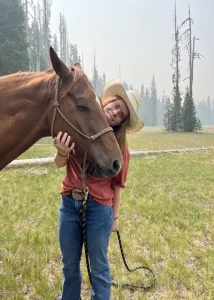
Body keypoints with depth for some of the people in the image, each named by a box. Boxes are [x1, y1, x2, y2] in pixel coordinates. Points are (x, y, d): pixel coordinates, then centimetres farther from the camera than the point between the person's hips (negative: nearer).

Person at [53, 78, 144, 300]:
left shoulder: (120, 148, -9)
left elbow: (116, 184, 0)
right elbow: (59, 163, -4)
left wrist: (115, 216, 3)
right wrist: (62, 152, -26)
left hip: (99, 208, -2)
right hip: (69, 204, 3)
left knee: (98, 267, 15)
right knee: (69, 264, 21)